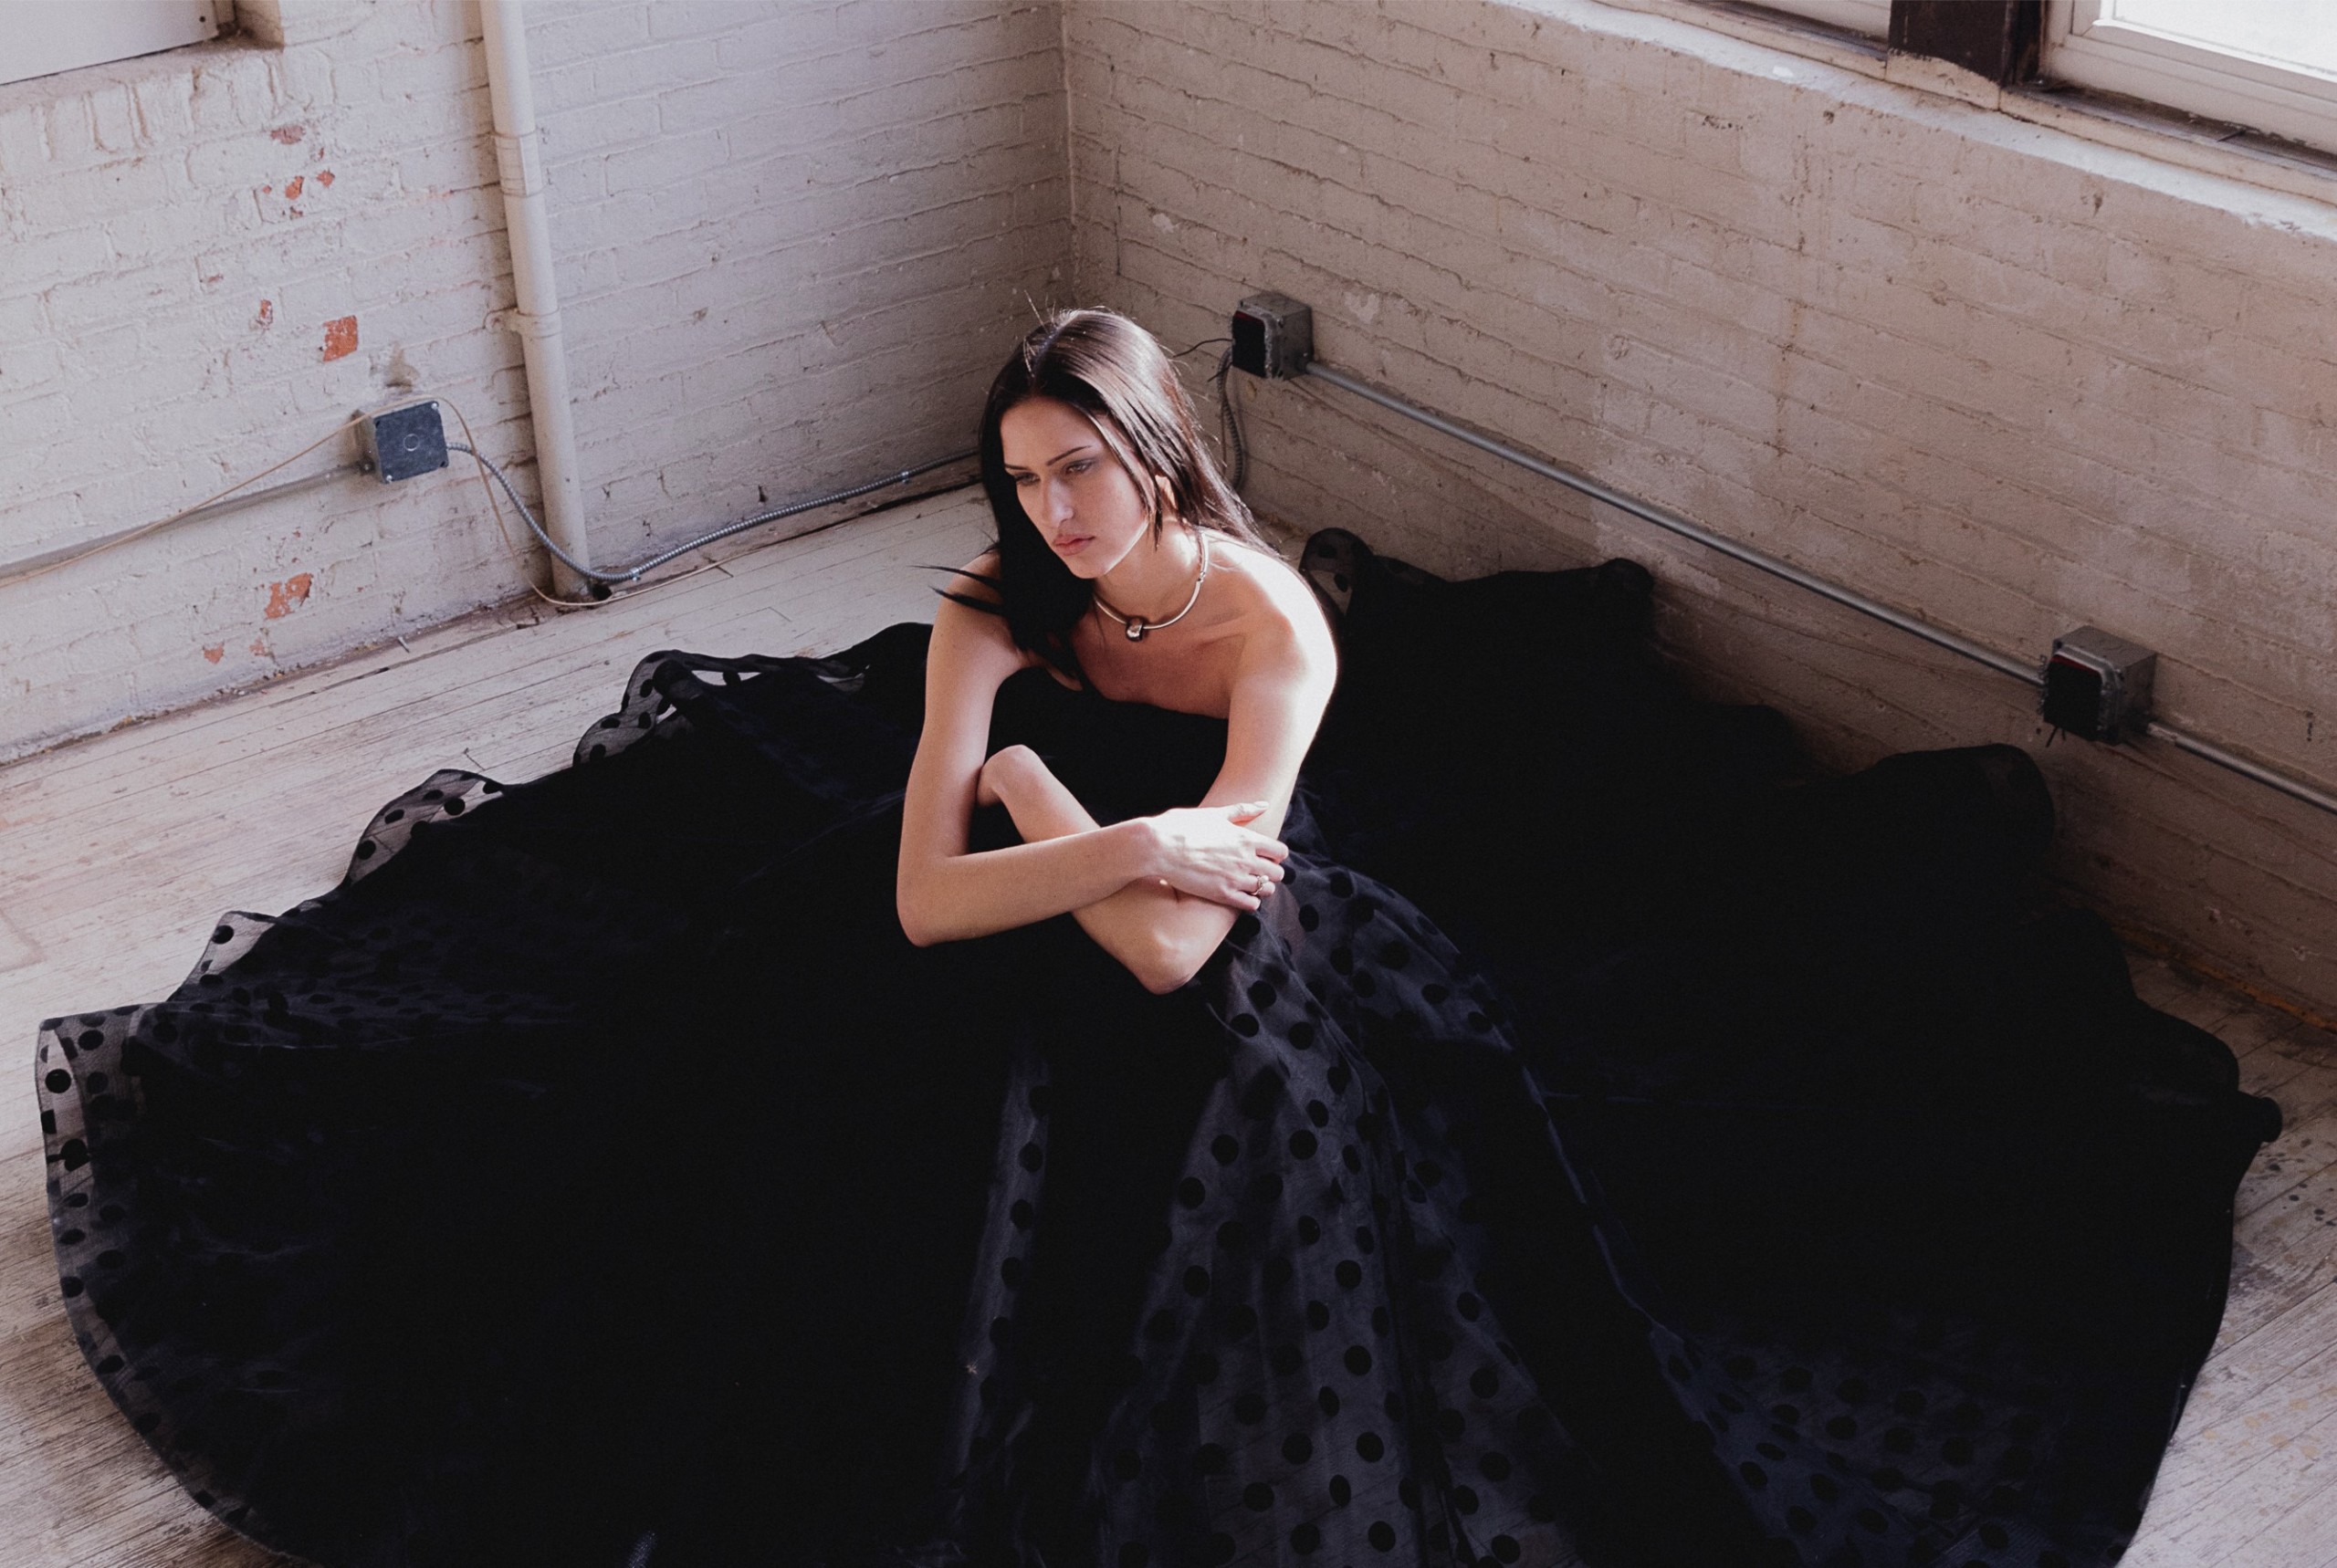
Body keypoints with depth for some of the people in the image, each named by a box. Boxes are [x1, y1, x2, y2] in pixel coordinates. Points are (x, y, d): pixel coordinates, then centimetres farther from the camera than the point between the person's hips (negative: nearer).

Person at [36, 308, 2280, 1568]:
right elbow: (919, 899, -21)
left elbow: (1181, 948, -30)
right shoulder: (995, 618, -14)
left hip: (1253, 989, -2)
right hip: (1036, 1003, 3)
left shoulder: (1282, 625, -24)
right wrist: (1126, 851, -33)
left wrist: (1027, 780, -23)